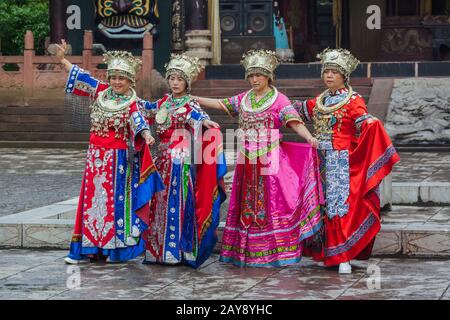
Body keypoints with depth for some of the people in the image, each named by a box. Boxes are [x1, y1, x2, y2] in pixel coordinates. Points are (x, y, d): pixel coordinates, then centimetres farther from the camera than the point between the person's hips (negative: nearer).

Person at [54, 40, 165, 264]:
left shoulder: (131, 103, -9)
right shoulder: (102, 91, 5)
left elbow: (138, 120, -26)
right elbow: (82, 77, 13)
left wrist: (146, 135, -46)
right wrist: (62, 60, 11)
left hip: (119, 157, -5)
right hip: (96, 155, 5)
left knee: (116, 201, -1)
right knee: (92, 198, 7)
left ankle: (117, 248, 5)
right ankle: (88, 248, 12)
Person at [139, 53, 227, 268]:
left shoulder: (190, 106, -6)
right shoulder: (163, 103, 13)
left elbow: (198, 116, -29)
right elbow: (145, 108, 33)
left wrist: (205, 121, -50)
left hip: (181, 161, -6)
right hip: (162, 161, 6)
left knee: (178, 204, -6)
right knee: (160, 204, 8)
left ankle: (177, 251, -2)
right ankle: (159, 250, 14)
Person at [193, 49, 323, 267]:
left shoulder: (279, 100, -3)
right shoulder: (243, 99, 13)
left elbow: (294, 122, -14)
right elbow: (220, 104, 21)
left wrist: (309, 137, -32)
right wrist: (193, 99, 22)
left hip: (270, 159, -5)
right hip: (247, 161, 5)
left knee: (270, 202, -7)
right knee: (246, 202, 7)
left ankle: (274, 249, -3)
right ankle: (245, 250, 12)